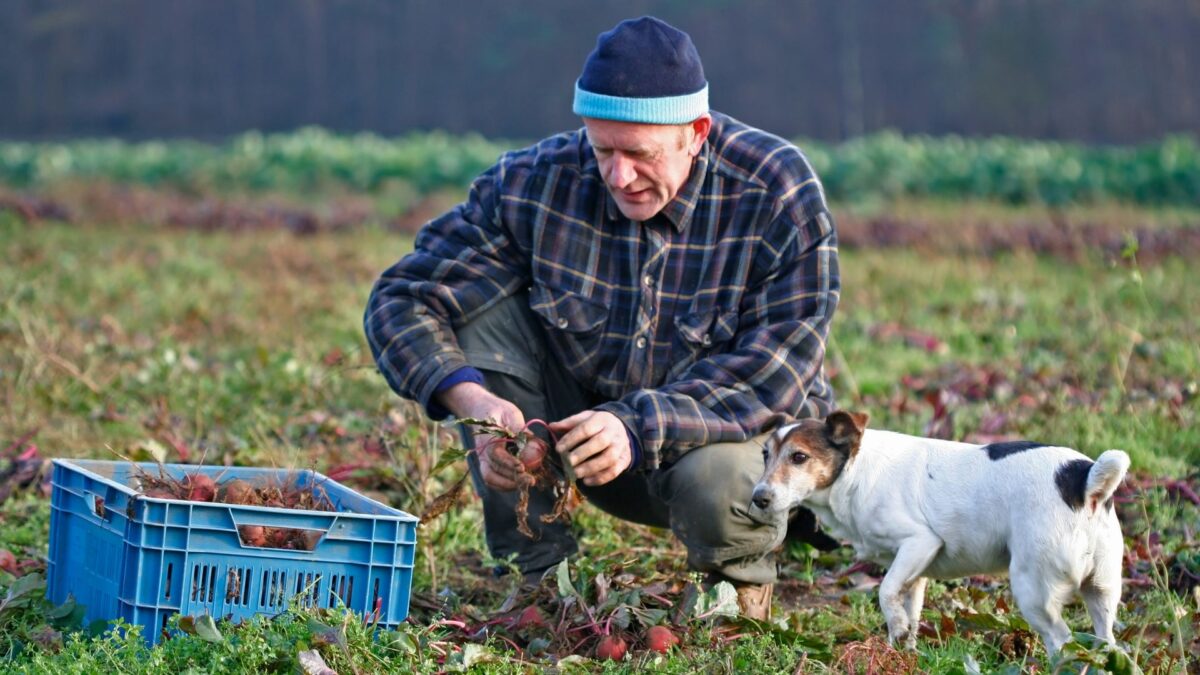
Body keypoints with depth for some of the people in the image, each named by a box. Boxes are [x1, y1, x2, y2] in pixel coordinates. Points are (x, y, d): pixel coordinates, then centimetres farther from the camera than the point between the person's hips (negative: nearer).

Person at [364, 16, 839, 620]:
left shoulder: (778, 191, -21)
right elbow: (401, 299, -14)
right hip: (585, 431, 3)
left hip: (735, 432, -3)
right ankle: (535, 572, -11)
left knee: (713, 486, -39)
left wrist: (639, 428, -40)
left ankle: (741, 579, 1)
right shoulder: (534, 183, -14)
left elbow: (776, 370, -26)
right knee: (481, 312, -19)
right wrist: (474, 402, -34)